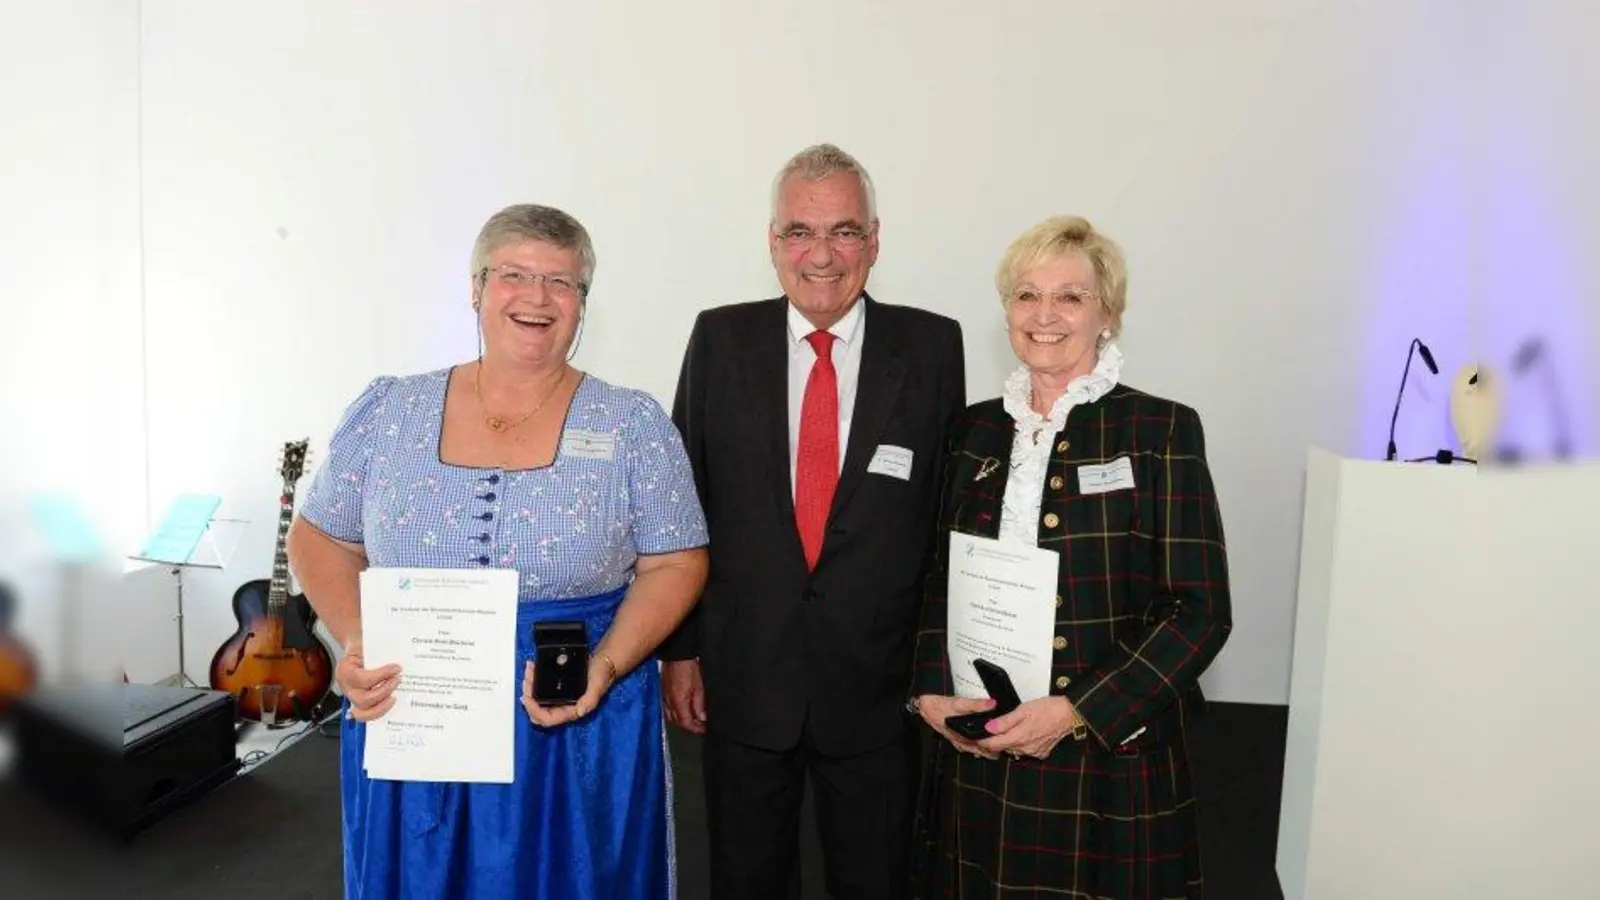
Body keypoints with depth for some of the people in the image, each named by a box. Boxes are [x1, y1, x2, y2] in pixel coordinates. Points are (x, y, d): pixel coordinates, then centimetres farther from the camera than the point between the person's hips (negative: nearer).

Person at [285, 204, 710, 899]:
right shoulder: (388, 411, 1)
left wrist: (606, 666, -17)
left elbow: (675, 564, -2)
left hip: (581, 732, -1)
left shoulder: (633, 424, -4)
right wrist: (354, 644, -8)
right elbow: (319, 541, 9)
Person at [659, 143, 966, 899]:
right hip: (741, 674, 1)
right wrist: (678, 647, 1)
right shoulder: (722, 339, -2)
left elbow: (951, 508, 0)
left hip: (877, 684, 0)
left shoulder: (931, 346, -4)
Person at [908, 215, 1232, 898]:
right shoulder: (976, 430, 6)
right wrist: (930, 691, -4)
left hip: (1110, 757, -3)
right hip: (975, 753, 4)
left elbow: (1201, 612, -9)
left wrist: (1077, 711, -17)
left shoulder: (1161, 430, -6)